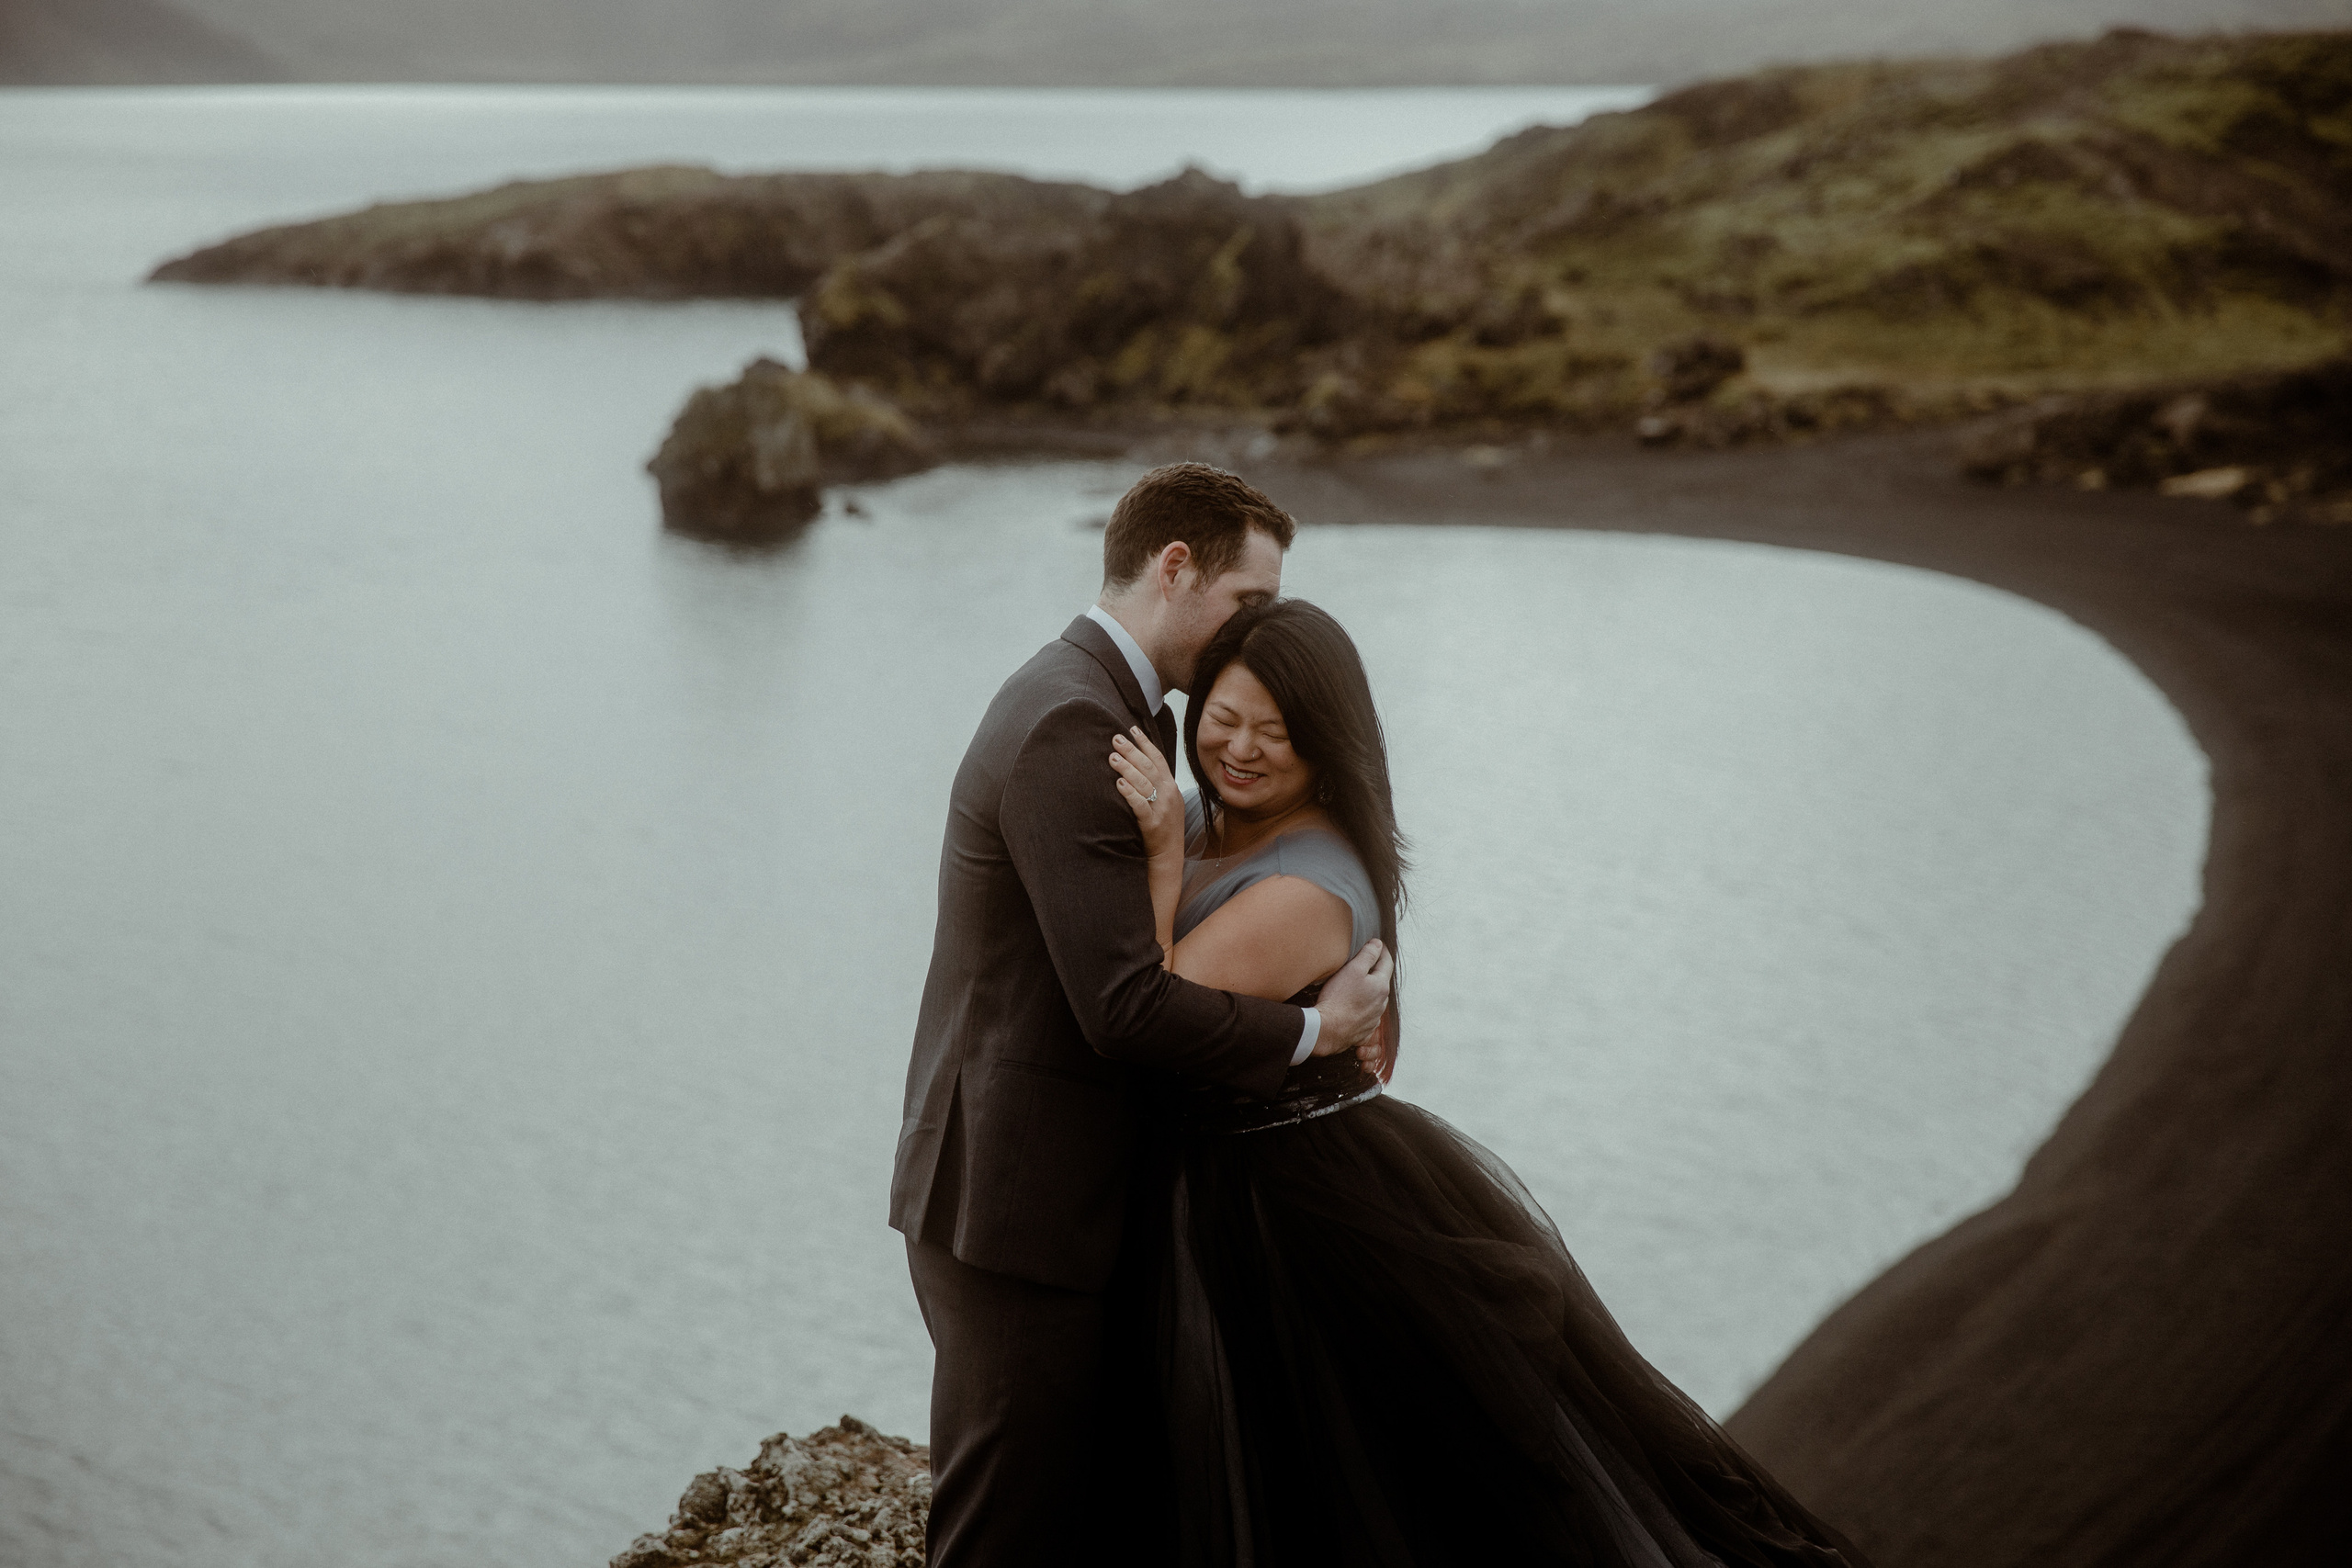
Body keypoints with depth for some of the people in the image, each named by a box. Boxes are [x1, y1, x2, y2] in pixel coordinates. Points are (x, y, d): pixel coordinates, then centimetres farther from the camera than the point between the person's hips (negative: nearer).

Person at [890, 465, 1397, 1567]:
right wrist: (1314, 1030, -12)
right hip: (1016, 1206, -10)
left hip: (1066, 1195, 10)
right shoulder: (1071, 730, -20)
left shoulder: (1089, 705, 13)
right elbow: (1126, 1006, -25)